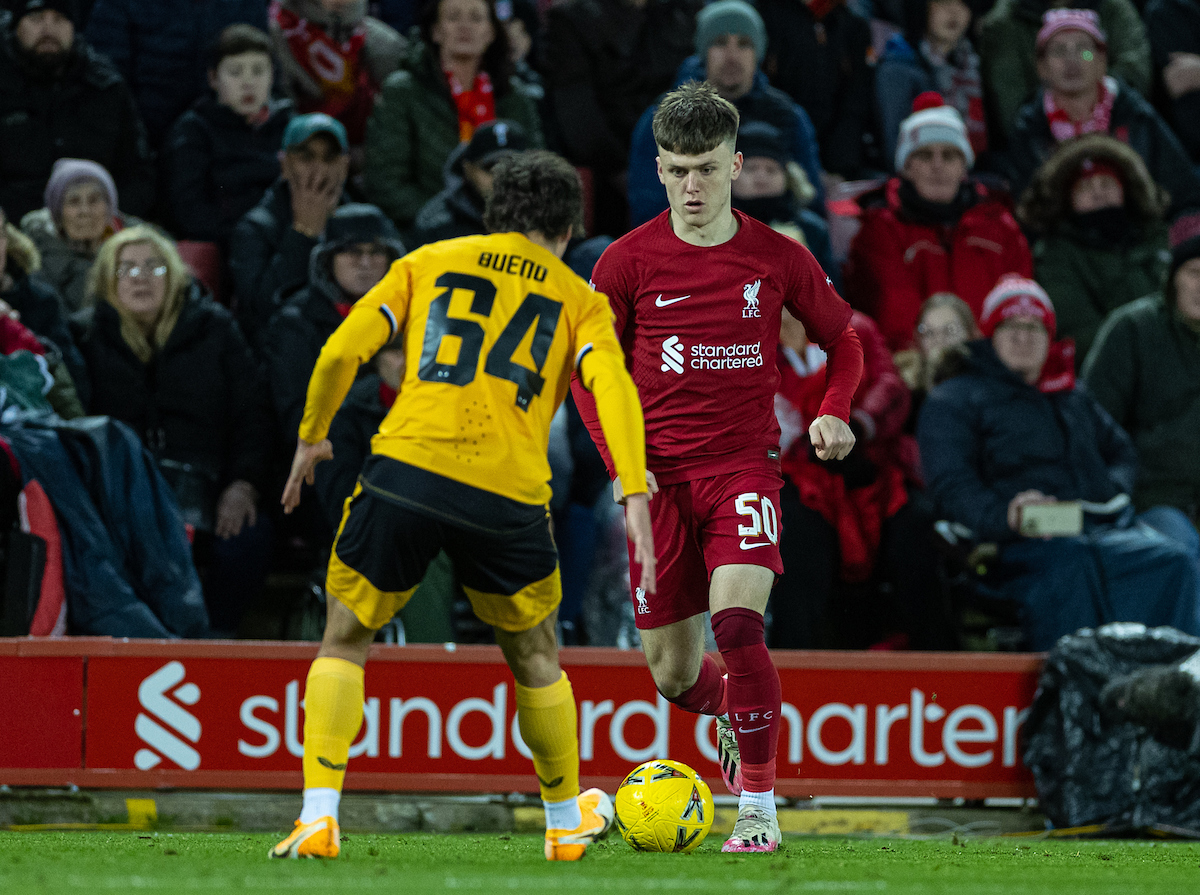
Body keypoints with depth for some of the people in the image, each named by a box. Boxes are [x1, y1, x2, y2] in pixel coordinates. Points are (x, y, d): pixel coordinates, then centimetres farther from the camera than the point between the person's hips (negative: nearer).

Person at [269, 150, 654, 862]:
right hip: (509, 497, 0)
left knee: (344, 643, 14)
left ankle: (319, 815, -1)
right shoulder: (578, 298, 17)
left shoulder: (430, 262, 18)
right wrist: (636, 495, -9)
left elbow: (342, 352, 8)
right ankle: (567, 820, 35)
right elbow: (614, 388, -2)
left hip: (406, 467, 0)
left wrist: (312, 437, 21)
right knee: (535, 659, 22)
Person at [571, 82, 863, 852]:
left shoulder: (778, 259, -1)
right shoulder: (629, 260, -2)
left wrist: (834, 414, -6)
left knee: (738, 623, -24)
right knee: (672, 673, 6)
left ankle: (759, 806, -13)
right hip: (658, 475, 2)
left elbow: (844, 341, 13)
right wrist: (619, 463, -4)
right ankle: (732, 714, 43)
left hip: (744, 464, -2)